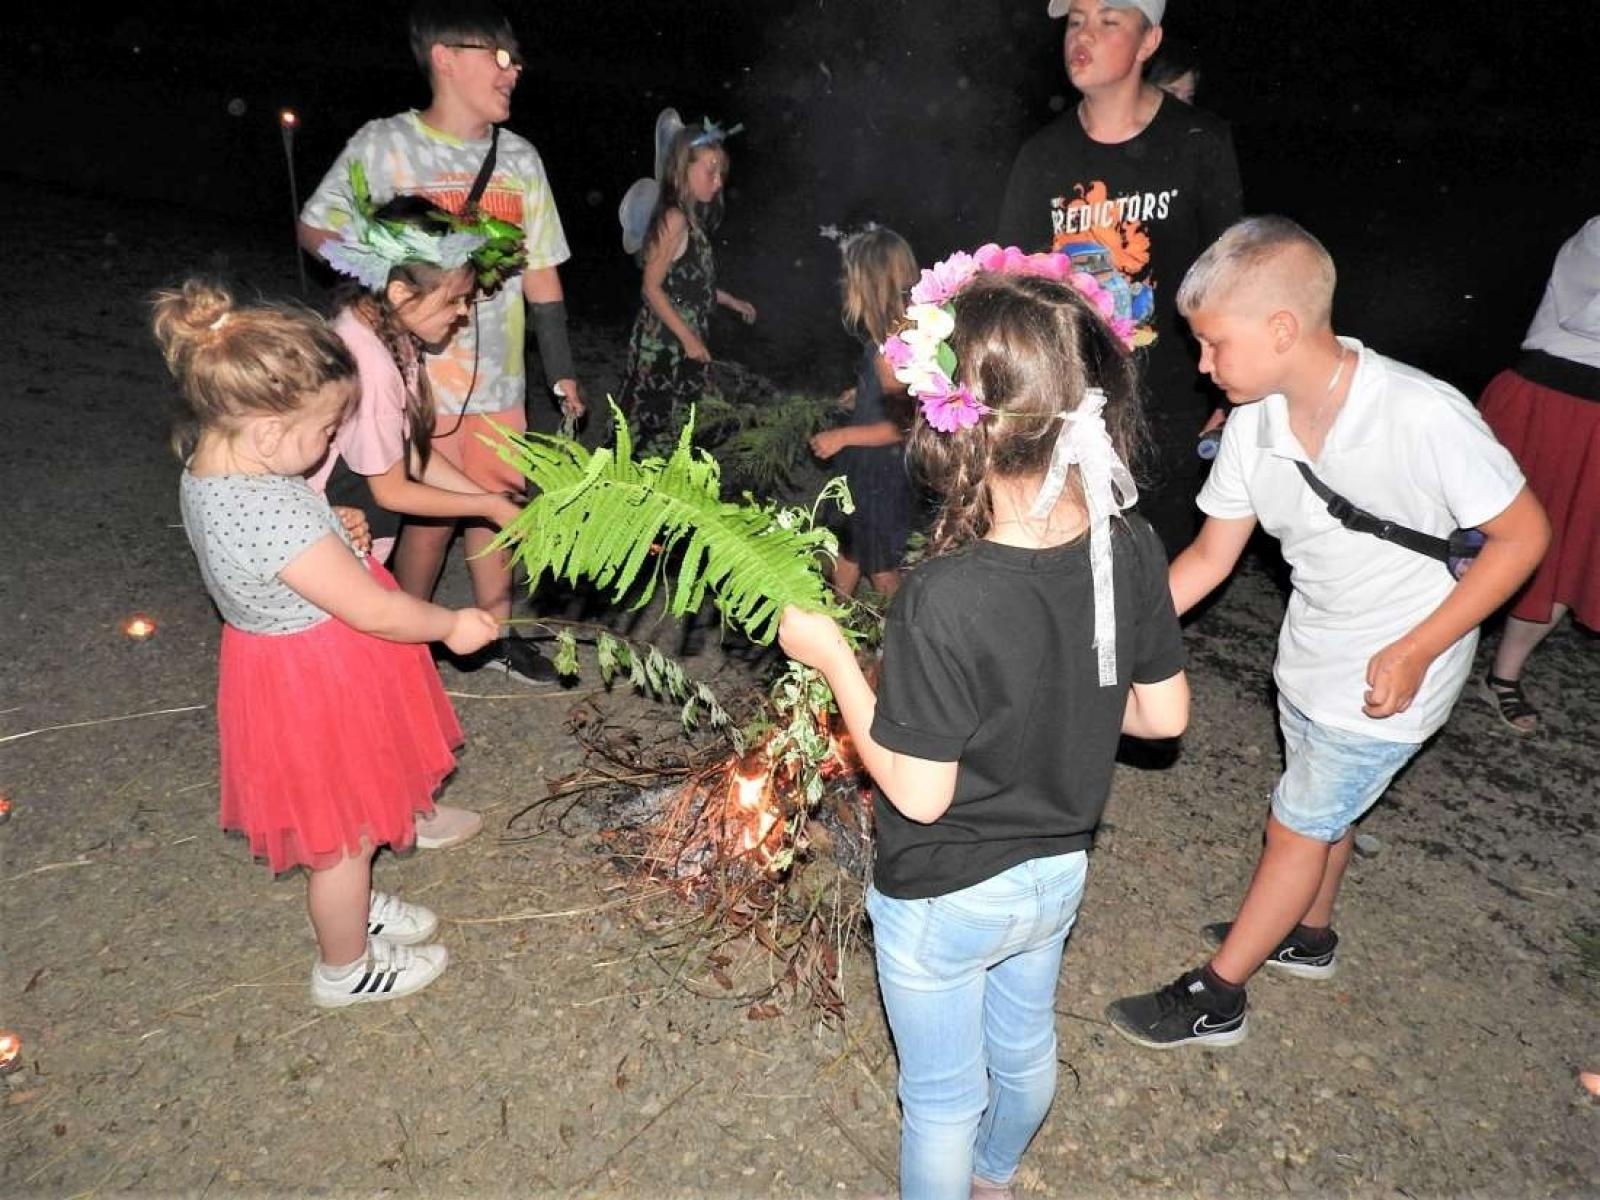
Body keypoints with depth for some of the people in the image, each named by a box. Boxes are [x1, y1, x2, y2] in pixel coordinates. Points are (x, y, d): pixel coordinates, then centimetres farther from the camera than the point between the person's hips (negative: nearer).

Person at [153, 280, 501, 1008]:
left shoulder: (210, 464, -7)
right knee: (347, 834, 16)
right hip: (318, 686, -9)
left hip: (292, 666, 9)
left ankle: (351, 911, 55)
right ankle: (346, 967, 39)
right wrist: (453, 626, -11)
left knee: (342, 826, 31)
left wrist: (330, 534, 2)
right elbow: (375, 612, -26)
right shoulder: (274, 514, -36)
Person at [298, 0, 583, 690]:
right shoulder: (384, 145, -6)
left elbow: (541, 272, 11)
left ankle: (495, 634, 30)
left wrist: (561, 371, 11)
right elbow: (315, 229, 0)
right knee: (434, 513, 3)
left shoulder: (520, 159, 7)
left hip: (499, 376, 5)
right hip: (421, 374, -4)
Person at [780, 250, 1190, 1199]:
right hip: (1060, 871, 7)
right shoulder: (1133, 549, -16)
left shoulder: (945, 598, -35)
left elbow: (918, 793, -25)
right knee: (1026, 1045, 33)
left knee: (944, 1096, 21)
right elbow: (1163, 715, -4)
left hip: (945, 899, -6)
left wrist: (833, 656, -16)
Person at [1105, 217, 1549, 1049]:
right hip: (1310, 655, 5)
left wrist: (1415, 651, -23)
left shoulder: (1423, 415, -31)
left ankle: (1214, 997, 22)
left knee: (1297, 825, 5)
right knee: (1325, 808, 25)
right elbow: (1211, 554, -4)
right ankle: (1307, 935, 51)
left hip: (1389, 676, -5)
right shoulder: (1254, 423, -14)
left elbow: (1522, 534, -19)